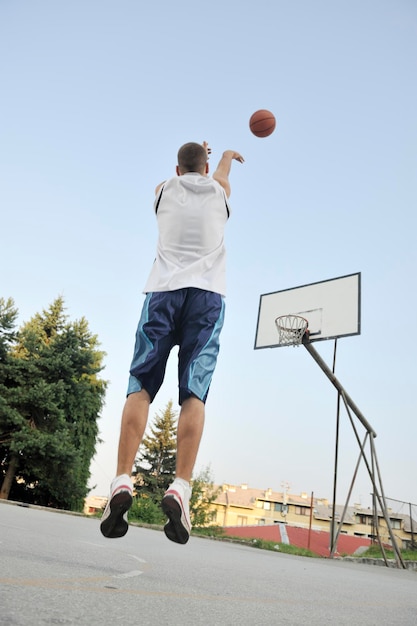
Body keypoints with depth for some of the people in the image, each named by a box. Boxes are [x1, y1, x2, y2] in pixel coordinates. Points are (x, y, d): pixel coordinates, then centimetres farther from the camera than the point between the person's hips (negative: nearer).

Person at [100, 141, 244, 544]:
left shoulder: (164, 189, 20)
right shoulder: (217, 190, 21)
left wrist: (190, 159, 67)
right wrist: (226, 157, 71)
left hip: (163, 291, 0)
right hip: (207, 295, 0)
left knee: (140, 386, -5)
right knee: (193, 393, -9)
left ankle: (122, 482, -20)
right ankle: (180, 489, -23)